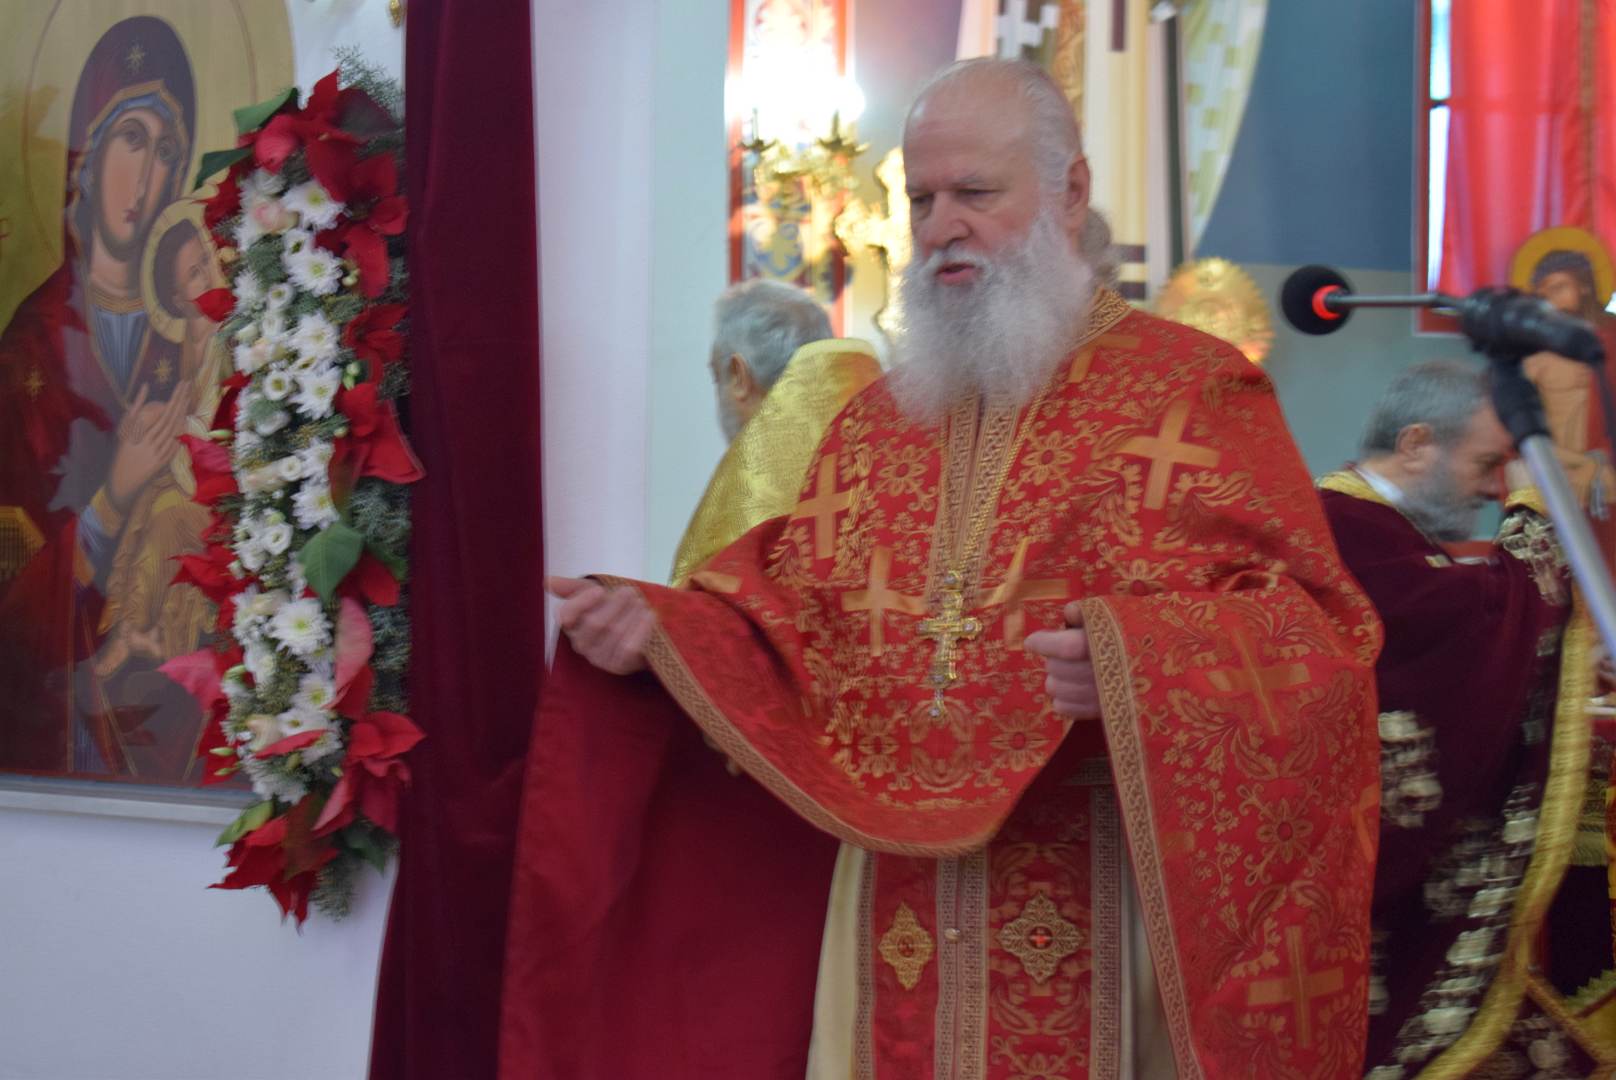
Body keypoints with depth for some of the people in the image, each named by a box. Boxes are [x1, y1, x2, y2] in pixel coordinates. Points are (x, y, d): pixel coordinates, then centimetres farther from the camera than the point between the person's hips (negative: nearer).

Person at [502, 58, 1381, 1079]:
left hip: (1101, 910, -4)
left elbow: (1309, 630, -11)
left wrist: (1135, 659, -28)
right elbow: (792, 630, 14)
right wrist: (661, 629, -4)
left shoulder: (1196, 390, -1)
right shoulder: (879, 418, 16)